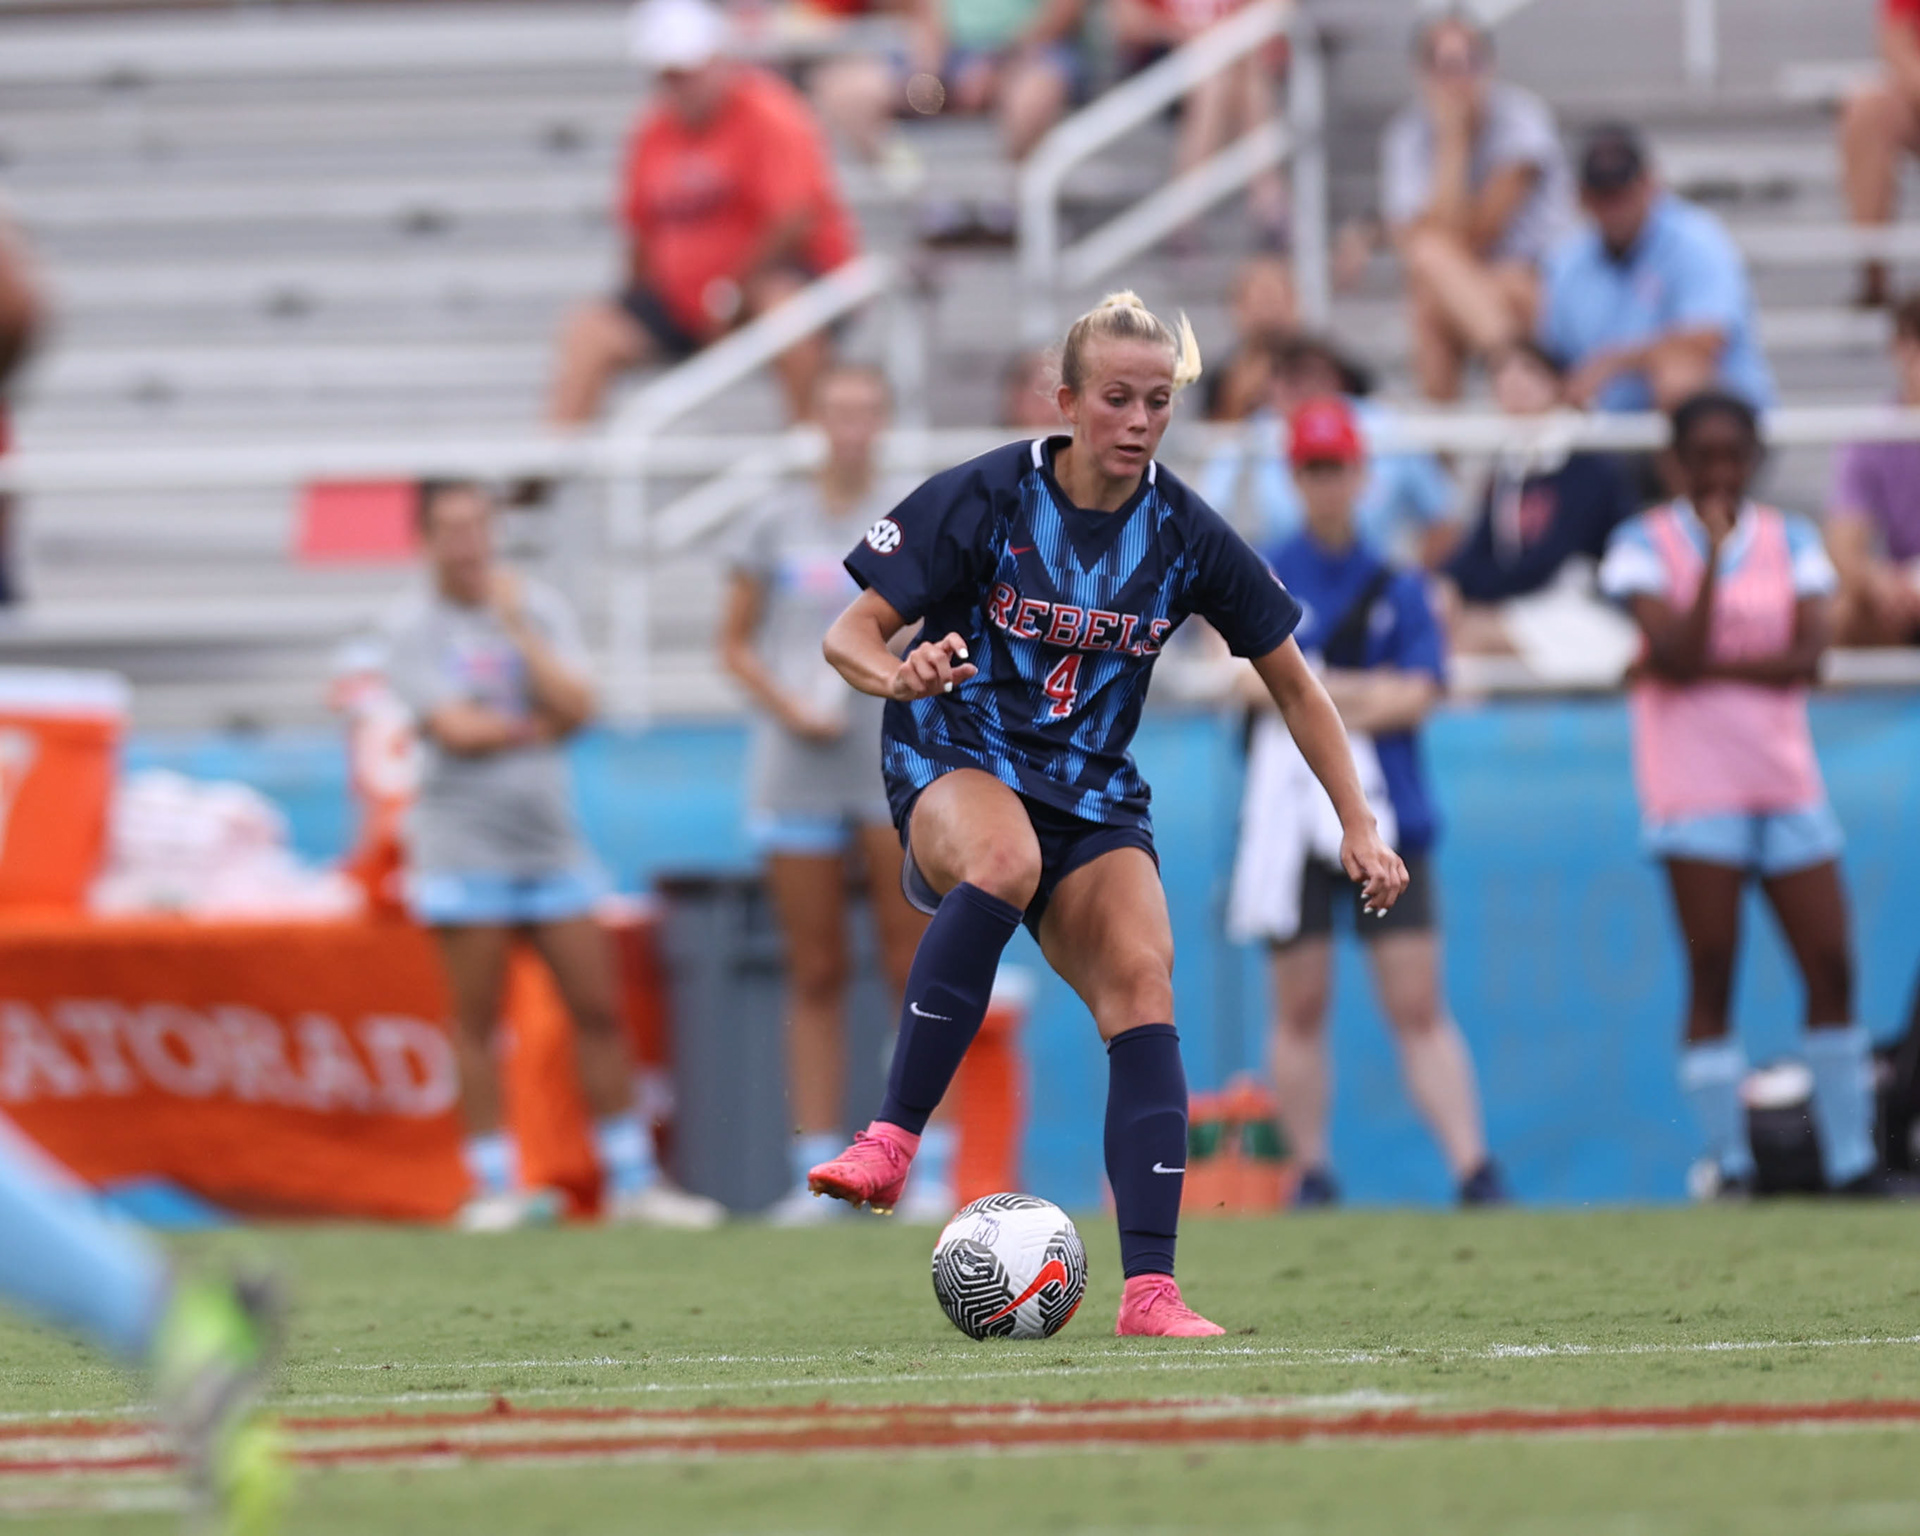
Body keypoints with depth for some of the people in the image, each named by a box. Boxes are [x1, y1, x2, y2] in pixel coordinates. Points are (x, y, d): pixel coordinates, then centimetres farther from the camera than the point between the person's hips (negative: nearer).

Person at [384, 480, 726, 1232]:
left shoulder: (539, 607, 8)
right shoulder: (412, 627, -2)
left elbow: (576, 706, -6)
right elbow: (455, 728, -13)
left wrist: (516, 625, -8)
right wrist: (539, 725, -3)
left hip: (551, 840, 4)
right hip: (464, 851, -4)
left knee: (600, 1011, 3)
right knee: (476, 1021, -3)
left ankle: (632, 1181, 9)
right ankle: (496, 1186, 4)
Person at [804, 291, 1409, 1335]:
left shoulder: (1184, 535, -2)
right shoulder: (984, 499, -11)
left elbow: (1293, 683, 10)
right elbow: (849, 635, -9)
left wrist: (1359, 826, 4)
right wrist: (896, 676, -32)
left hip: (1093, 798, 3)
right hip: (954, 770, -3)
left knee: (1142, 980, -22)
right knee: (1004, 860, -39)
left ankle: (1149, 1288, -26)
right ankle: (890, 1141, -37)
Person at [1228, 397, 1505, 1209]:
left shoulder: (1398, 583, 8)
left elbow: (1417, 695, -2)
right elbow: (1259, 680, -8)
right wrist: (1366, 694, -9)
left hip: (1386, 815, 0)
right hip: (1289, 814, 0)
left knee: (1418, 1005, -4)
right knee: (1300, 1005, 1)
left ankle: (1473, 1168, -10)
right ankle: (1312, 1173, 10)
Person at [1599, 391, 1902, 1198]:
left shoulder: (1791, 540, 10)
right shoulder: (1645, 543, 0)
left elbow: (1807, 654, -3)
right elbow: (1676, 654, -13)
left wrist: (1706, 666, -11)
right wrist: (1714, 554, -20)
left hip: (1786, 781, 3)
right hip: (1694, 789, -3)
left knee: (1831, 966, -2)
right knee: (1711, 977, -5)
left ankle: (1852, 1156, 3)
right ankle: (1726, 1160, -2)